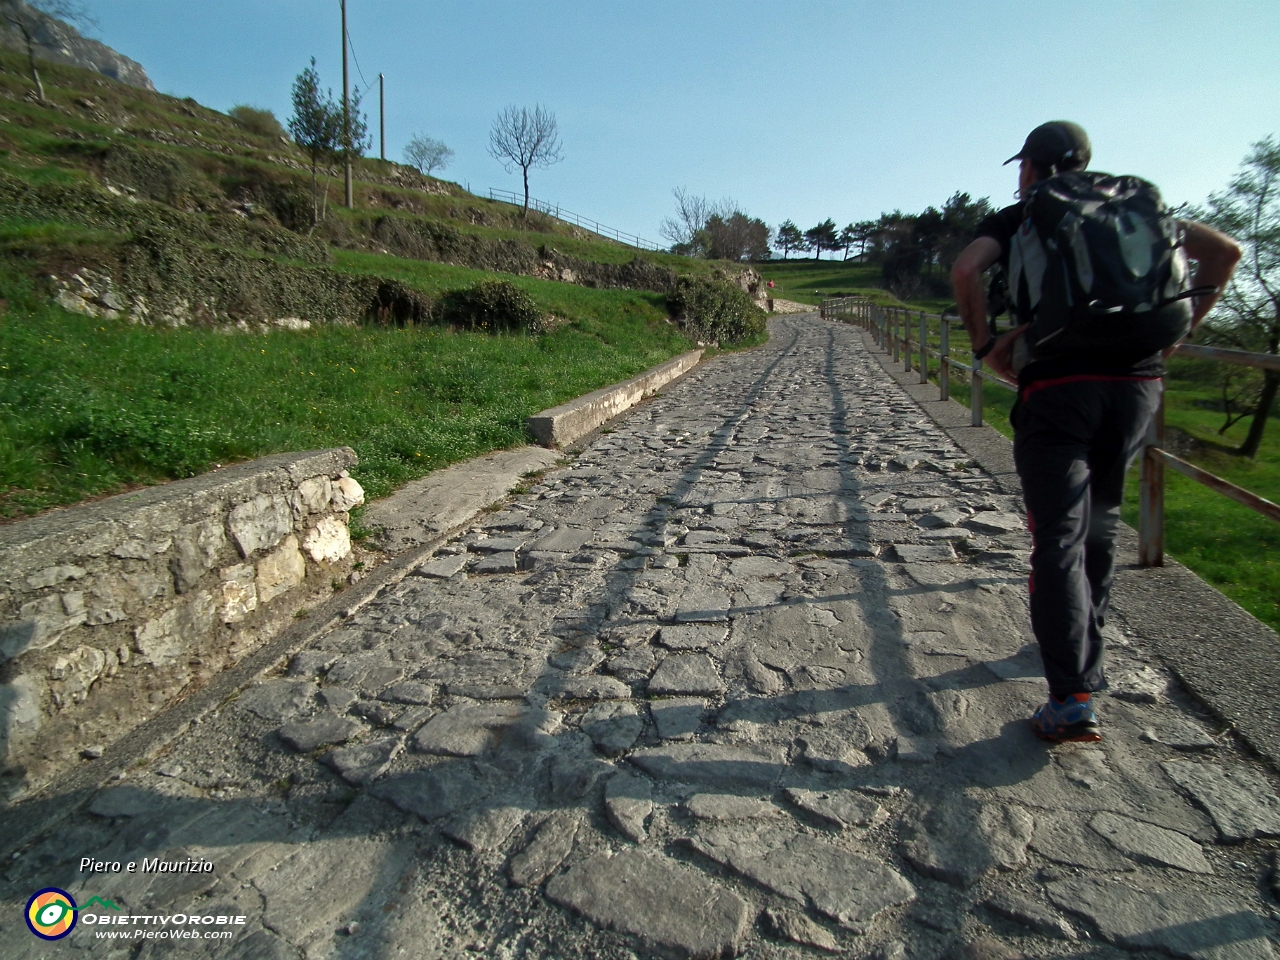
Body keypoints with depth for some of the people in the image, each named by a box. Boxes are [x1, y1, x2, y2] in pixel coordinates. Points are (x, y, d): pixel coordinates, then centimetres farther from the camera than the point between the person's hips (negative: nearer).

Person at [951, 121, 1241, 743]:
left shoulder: (1016, 217, 10)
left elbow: (965, 269, -11)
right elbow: (1225, 250, 18)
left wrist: (986, 346, -3)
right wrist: (1177, 329, 17)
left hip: (1059, 385, -5)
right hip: (1139, 382, 5)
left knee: (1059, 542, -5)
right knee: (1099, 528, 21)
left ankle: (1073, 701, -9)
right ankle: (1084, 650, 36)